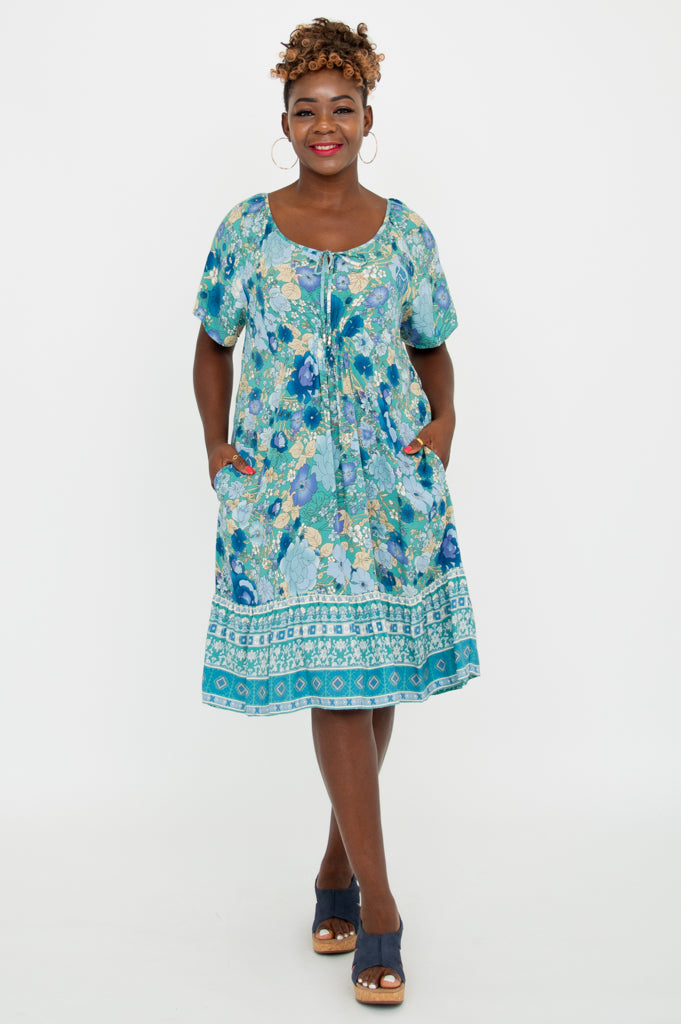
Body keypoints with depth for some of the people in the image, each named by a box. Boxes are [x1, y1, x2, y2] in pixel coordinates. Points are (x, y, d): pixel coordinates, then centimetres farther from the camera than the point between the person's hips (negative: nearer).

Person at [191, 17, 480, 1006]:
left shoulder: (405, 234, 6)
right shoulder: (246, 229, 4)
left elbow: (432, 348, 16)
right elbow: (213, 345, 13)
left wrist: (445, 416, -1)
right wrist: (215, 442, 3)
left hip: (391, 480, 2)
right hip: (280, 483, -2)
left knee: (378, 679, 7)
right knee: (331, 680, -6)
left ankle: (339, 864, 28)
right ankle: (378, 906, 2)